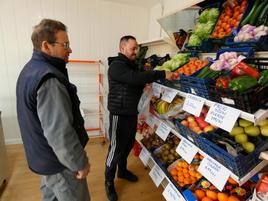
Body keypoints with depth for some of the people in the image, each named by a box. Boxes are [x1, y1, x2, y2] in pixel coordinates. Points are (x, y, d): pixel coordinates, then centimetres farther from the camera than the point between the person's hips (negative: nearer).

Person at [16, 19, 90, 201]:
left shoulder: (31, 69, 6)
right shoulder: (48, 79, -28)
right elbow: (60, 133, -31)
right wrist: (80, 163, -17)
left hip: (43, 156, 10)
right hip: (59, 162, -9)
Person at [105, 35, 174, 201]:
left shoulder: (131, 65, 14)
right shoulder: (116, 65, -16)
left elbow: (137, 83, 14)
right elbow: (135, 78, -31)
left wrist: (146, 83, -8)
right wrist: (162, 74, -28)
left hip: (132, 112, 9)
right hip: (120, 114, -9)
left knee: (128, 145, 21)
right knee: (116, 149, 3)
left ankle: (123, 170, 43)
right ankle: (109, 182, 25)